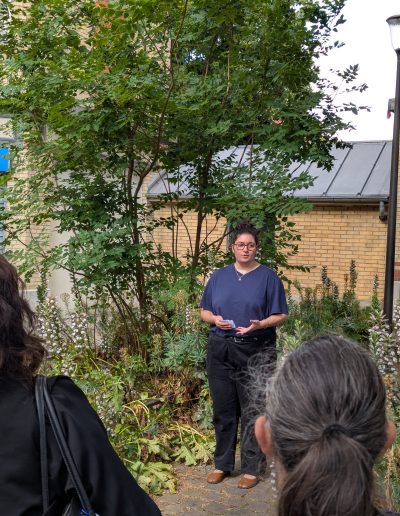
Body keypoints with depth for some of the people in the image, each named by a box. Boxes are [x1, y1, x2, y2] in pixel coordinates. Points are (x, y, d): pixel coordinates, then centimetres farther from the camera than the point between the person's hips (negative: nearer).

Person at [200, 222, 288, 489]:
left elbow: (280, 315, -2)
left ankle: (251, 468, 17)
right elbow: (204, 311, 13)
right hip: (221, 350, 3)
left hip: (256, 352, -3)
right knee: (223, 409, 10)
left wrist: (260, 324, -20)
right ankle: (222, 464, 25)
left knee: (252, 411, 4)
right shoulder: (219, 276, 9)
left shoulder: (268, 277, -1)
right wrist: (215, 319, -9)